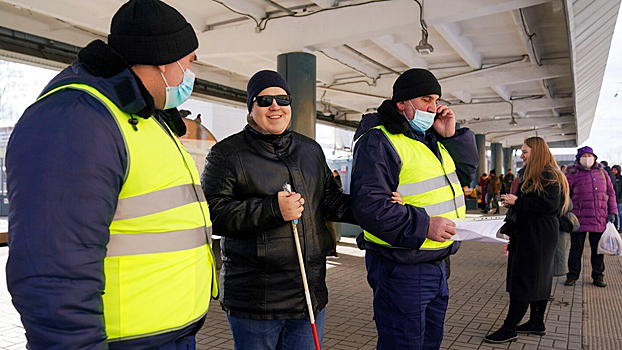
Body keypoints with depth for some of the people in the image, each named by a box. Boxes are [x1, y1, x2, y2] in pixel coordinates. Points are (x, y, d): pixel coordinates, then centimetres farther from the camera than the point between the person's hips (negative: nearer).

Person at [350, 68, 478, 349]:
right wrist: (423, 226, -27)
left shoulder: (431, 139, 13)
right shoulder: (378, 141, -16)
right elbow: (368, 204, -25)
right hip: (401, 270, -9)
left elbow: (465, 174, 19)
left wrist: (452, 136, 4)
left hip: (436, 262, 9)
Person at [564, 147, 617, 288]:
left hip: (600, 218, 3)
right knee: (576, 247, 4)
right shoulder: (573, 174, 0)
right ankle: (572, 275, 14)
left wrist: (612, 211, 7)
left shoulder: (602, 173, 12)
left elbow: (610, 193, 15)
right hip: (579, 218, -3)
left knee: (598, 248, 9)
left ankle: (598, 276, 22)